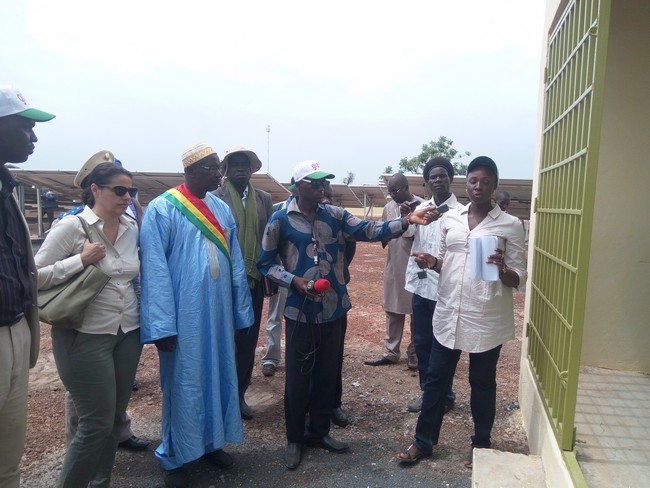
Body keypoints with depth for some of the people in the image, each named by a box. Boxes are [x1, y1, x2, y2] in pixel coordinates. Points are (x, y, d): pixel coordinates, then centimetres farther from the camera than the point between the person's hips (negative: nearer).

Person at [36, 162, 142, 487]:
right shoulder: (71, 227, -11)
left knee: (115, 417, 14)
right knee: (97, 422, 0)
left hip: (128, 334, 6)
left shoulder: (132, 229, 5)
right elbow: (34, 277, -12)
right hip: (86, 337, -5)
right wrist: (81, 260, -20)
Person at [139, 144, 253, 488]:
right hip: (183, 314, -5)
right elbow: (154, 270, -14)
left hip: (219, 312, 6)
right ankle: (174, 456, 29)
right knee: (184, 382, 8)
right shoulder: (162, 209, -11)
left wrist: (241, 312, 8)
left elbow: (235, 262, 8)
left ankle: (210, 441, 38)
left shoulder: (222, 208, 7)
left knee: (218, 375, 16)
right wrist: (161, 326, -17)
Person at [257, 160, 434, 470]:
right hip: (300, 311, -4)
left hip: (332, 309, 4)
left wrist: (407, 221, -19)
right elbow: (265, 263, -2)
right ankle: (294, 439, 28)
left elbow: (370, 231, -6)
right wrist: (294, 281, -17)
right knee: (298, 377, 7)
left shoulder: (335, 215, 4)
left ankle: (319, 432, 34)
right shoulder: (281, 220, -6)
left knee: (327, 374, 15)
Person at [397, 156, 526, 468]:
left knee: (482, 383, 12)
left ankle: (480, 445, 34)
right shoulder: (449, 219, 5)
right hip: (448, 313, 3)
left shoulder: (510, 225, -4)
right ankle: (424, 441, 29)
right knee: (435, 378, 12)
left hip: (487, 319, -3)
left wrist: (502, 269, -25)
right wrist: (431, 263, -8)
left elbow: (518, 278, -4)